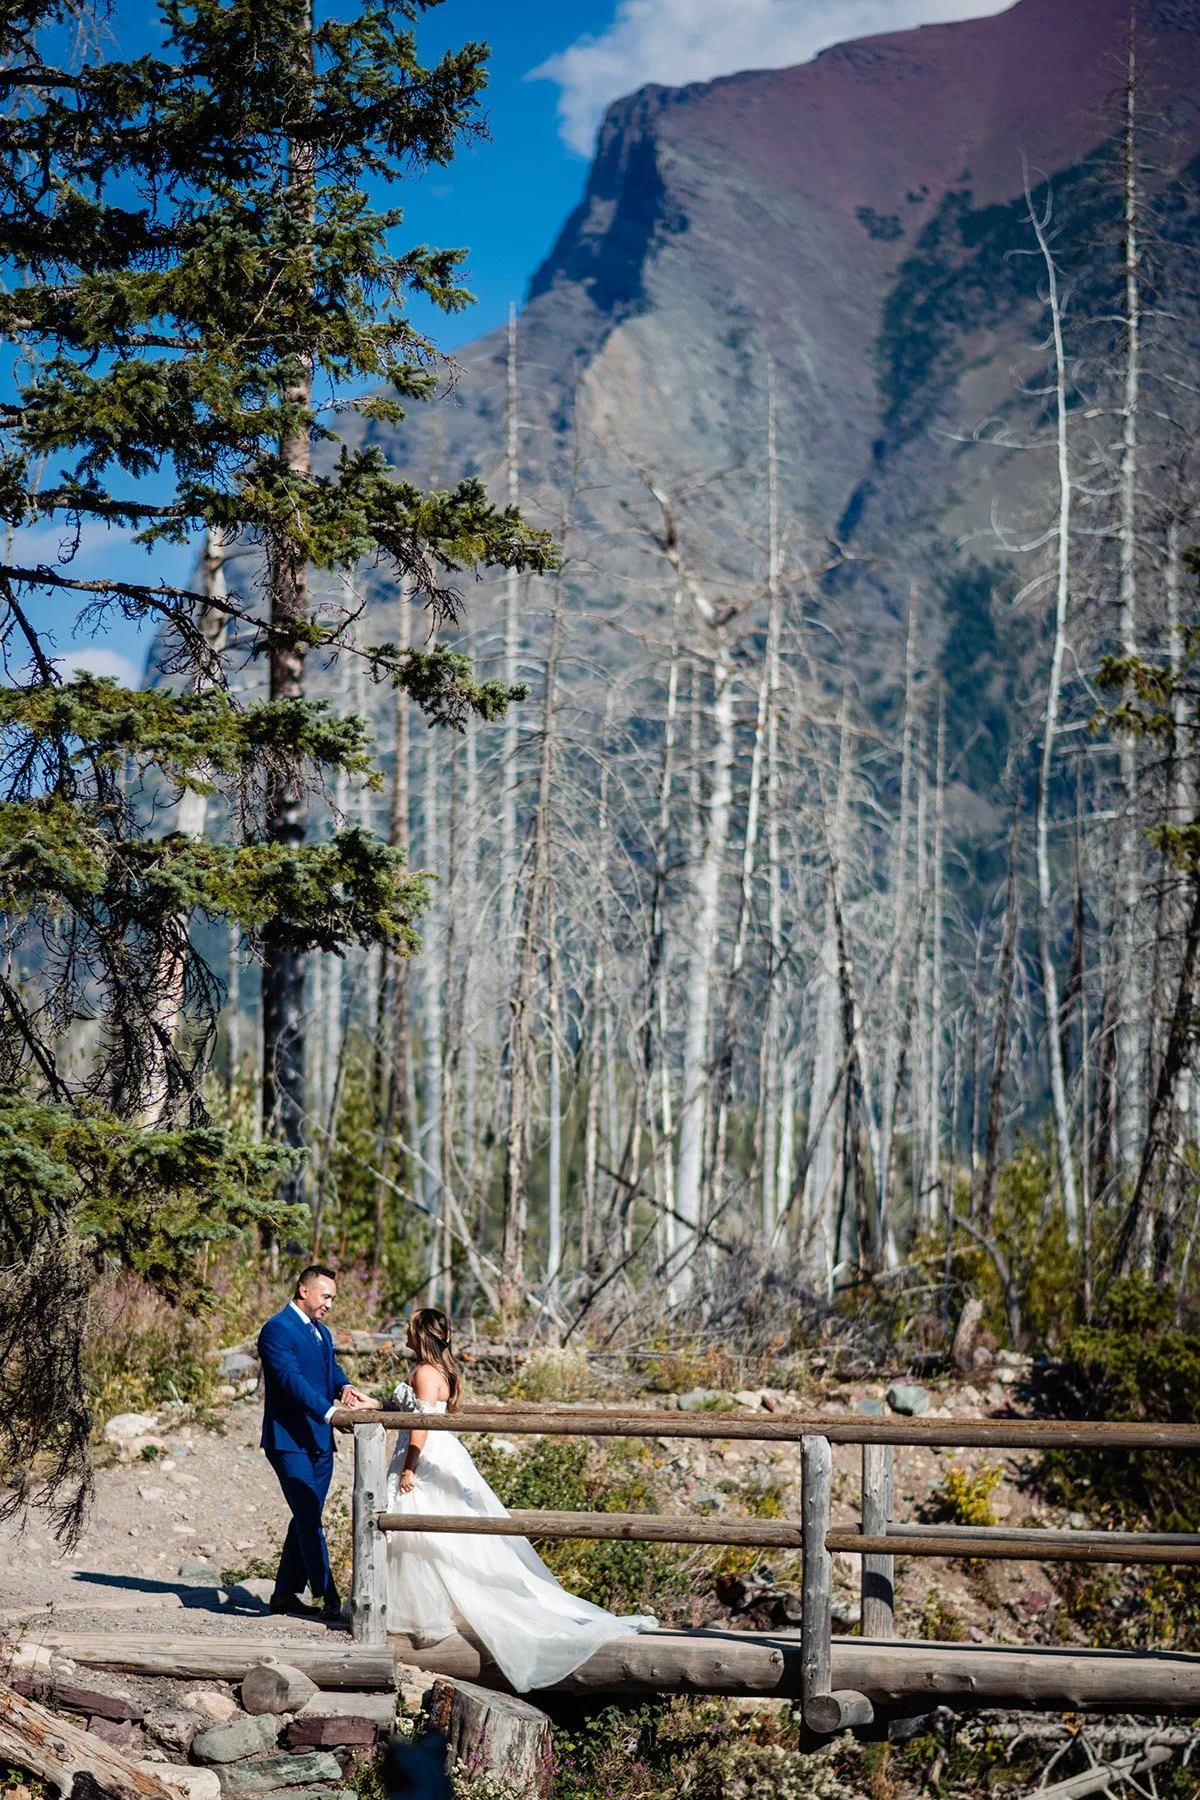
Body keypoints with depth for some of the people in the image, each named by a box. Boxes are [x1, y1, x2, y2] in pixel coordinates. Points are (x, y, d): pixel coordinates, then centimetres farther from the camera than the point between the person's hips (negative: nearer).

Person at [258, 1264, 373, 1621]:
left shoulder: (321, 1332, 18)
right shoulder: (277, 1330, -12)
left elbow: (331, 1371, 11)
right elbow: (291, 1380, -23)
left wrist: (345, 1387, -14)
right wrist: (330, 1411, -33)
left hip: (319, 1441, 9)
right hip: (289, 1441, -9)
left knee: (306, 1519, 12)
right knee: (310, 1519, -9)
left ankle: (285, 1594, 20)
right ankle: (327, 1598, -8)